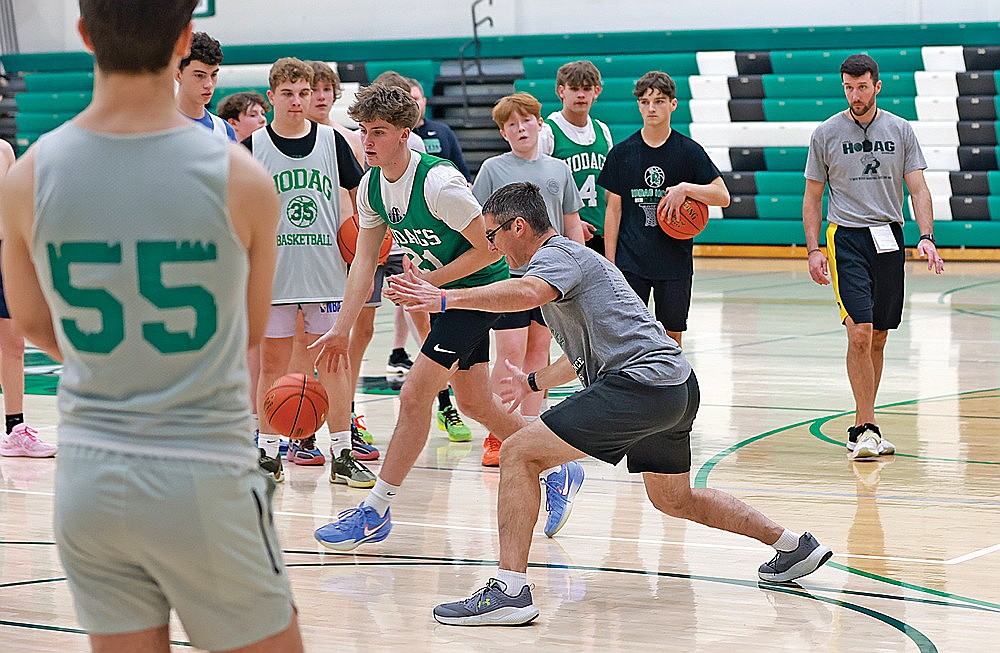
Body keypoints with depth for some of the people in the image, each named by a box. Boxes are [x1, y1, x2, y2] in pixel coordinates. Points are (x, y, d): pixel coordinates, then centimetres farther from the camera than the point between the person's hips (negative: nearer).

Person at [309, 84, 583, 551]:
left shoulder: (439, 182, -26)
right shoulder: (371, 186, -2)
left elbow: (488, 249, -21)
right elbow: (364, 261, 2)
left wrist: (429, 280, -20)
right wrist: (341, 329, -3)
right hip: (444, 292, 9)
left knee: (414, 394, -11)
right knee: (474, 404, 15)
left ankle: (375, 512, -5)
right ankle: (554, 472, 32)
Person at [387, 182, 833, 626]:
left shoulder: (555, 255, -4)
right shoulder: (571, 257, 28)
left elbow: (528, 293, -30)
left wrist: (448, 299, -32)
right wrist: (534, 383, 50)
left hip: (641, 383, -11)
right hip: (678, 387, 11)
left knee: (519, 454, -13)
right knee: (674, 500, 30)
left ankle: (509, 590, -22)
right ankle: (794, 546, 40)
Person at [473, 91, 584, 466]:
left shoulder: (558, 169, 10)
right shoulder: (493, 169, 0)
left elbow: (572, 225, 15)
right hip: (507, 272, -4)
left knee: (538, 351, 8)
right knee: (511, 354, -8)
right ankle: (497, 436, -3)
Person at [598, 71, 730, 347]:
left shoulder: (689, 151, 0)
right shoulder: (622, 153, 3)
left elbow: (723, 196, -4)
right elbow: (614, 210, 5)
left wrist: (685, 188, -20)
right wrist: (609, 263, 1)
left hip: (675, 262, 0)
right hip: (630, 261, 0)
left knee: (671, 337, 5)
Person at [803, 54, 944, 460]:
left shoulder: (900, 130, 6)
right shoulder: (826, 134, 2)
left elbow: (918, 188, 4)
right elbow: (812, 197, 7)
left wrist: (926, 236, -11)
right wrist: (813, 249, -2)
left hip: (889, 238, 3)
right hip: (847, 238, -3)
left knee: (878, 338, 7)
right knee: (860, 333, -15)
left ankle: (862, 428, 17)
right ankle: (867, 427, -11)